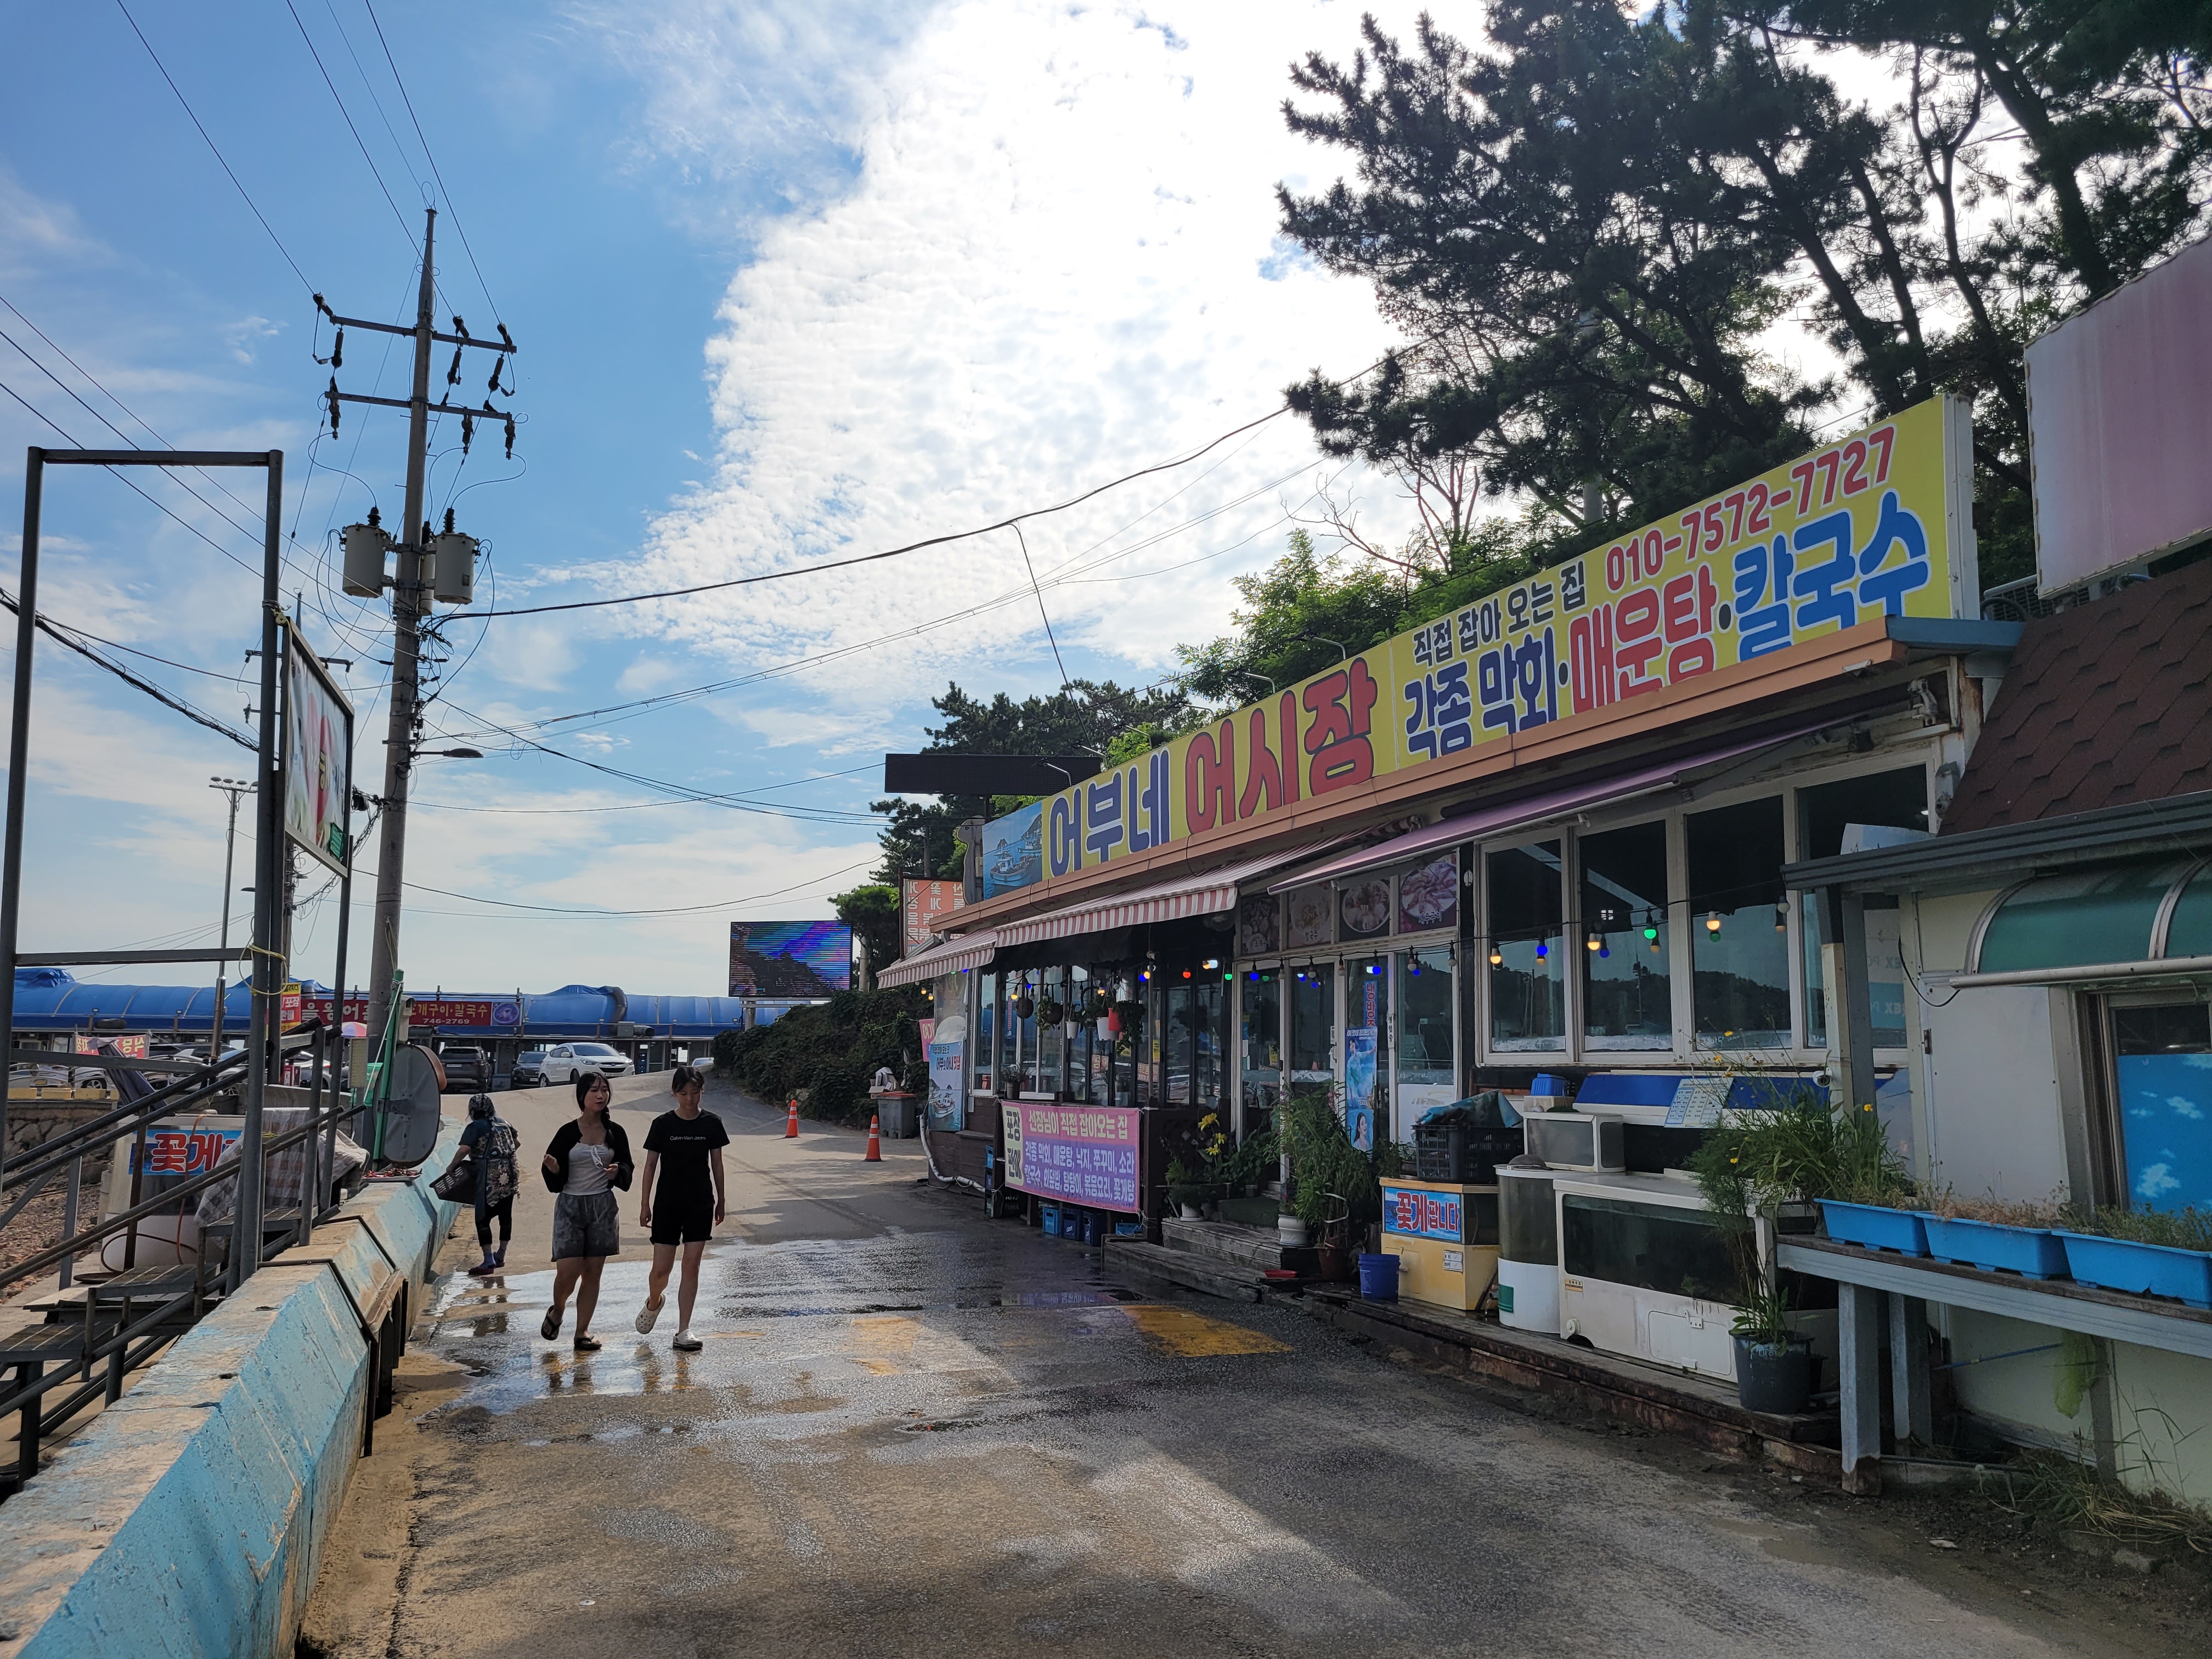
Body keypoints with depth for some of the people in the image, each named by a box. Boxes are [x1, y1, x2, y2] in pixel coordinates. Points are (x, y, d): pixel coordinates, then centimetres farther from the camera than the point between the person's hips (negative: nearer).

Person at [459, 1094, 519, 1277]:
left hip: (490, 1178, -7)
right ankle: (501, 1256, 25)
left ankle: (489, 1261, -7)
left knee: (483, 1218, -2)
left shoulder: (475, 1127, -5)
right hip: (509, 1174, 7)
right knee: (506, 1216, 14)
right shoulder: (504, 1124, 13)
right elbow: (517, 1143, 22)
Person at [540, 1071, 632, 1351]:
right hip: (571, 1205, -2)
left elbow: (627, 1168, 12)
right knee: (568, 1271, -9)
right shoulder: (568, 1133, -3)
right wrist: (553, 1169, -21)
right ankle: (557, 1311, 22)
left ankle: (583, 1331, 15)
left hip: (603, 1205, 2)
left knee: (593, 1272, 4)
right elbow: (555, 1181, 1)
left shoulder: (615, 1132, 3)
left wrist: (617, 1172, -10)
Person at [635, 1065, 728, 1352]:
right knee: (662, 1268, -1)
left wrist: (720, 1200, 9)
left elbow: (717, 1165, 7)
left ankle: (683, 1331, 7)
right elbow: (650, 1165, 1)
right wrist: (645, 1204, 1)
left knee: (691, 1266, 0)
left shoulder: (712, 1124, -1)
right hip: (667, 1203, -1)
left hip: (701, 1203, 1)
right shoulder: (663, 1124, -5)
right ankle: (654, 1302, 33)